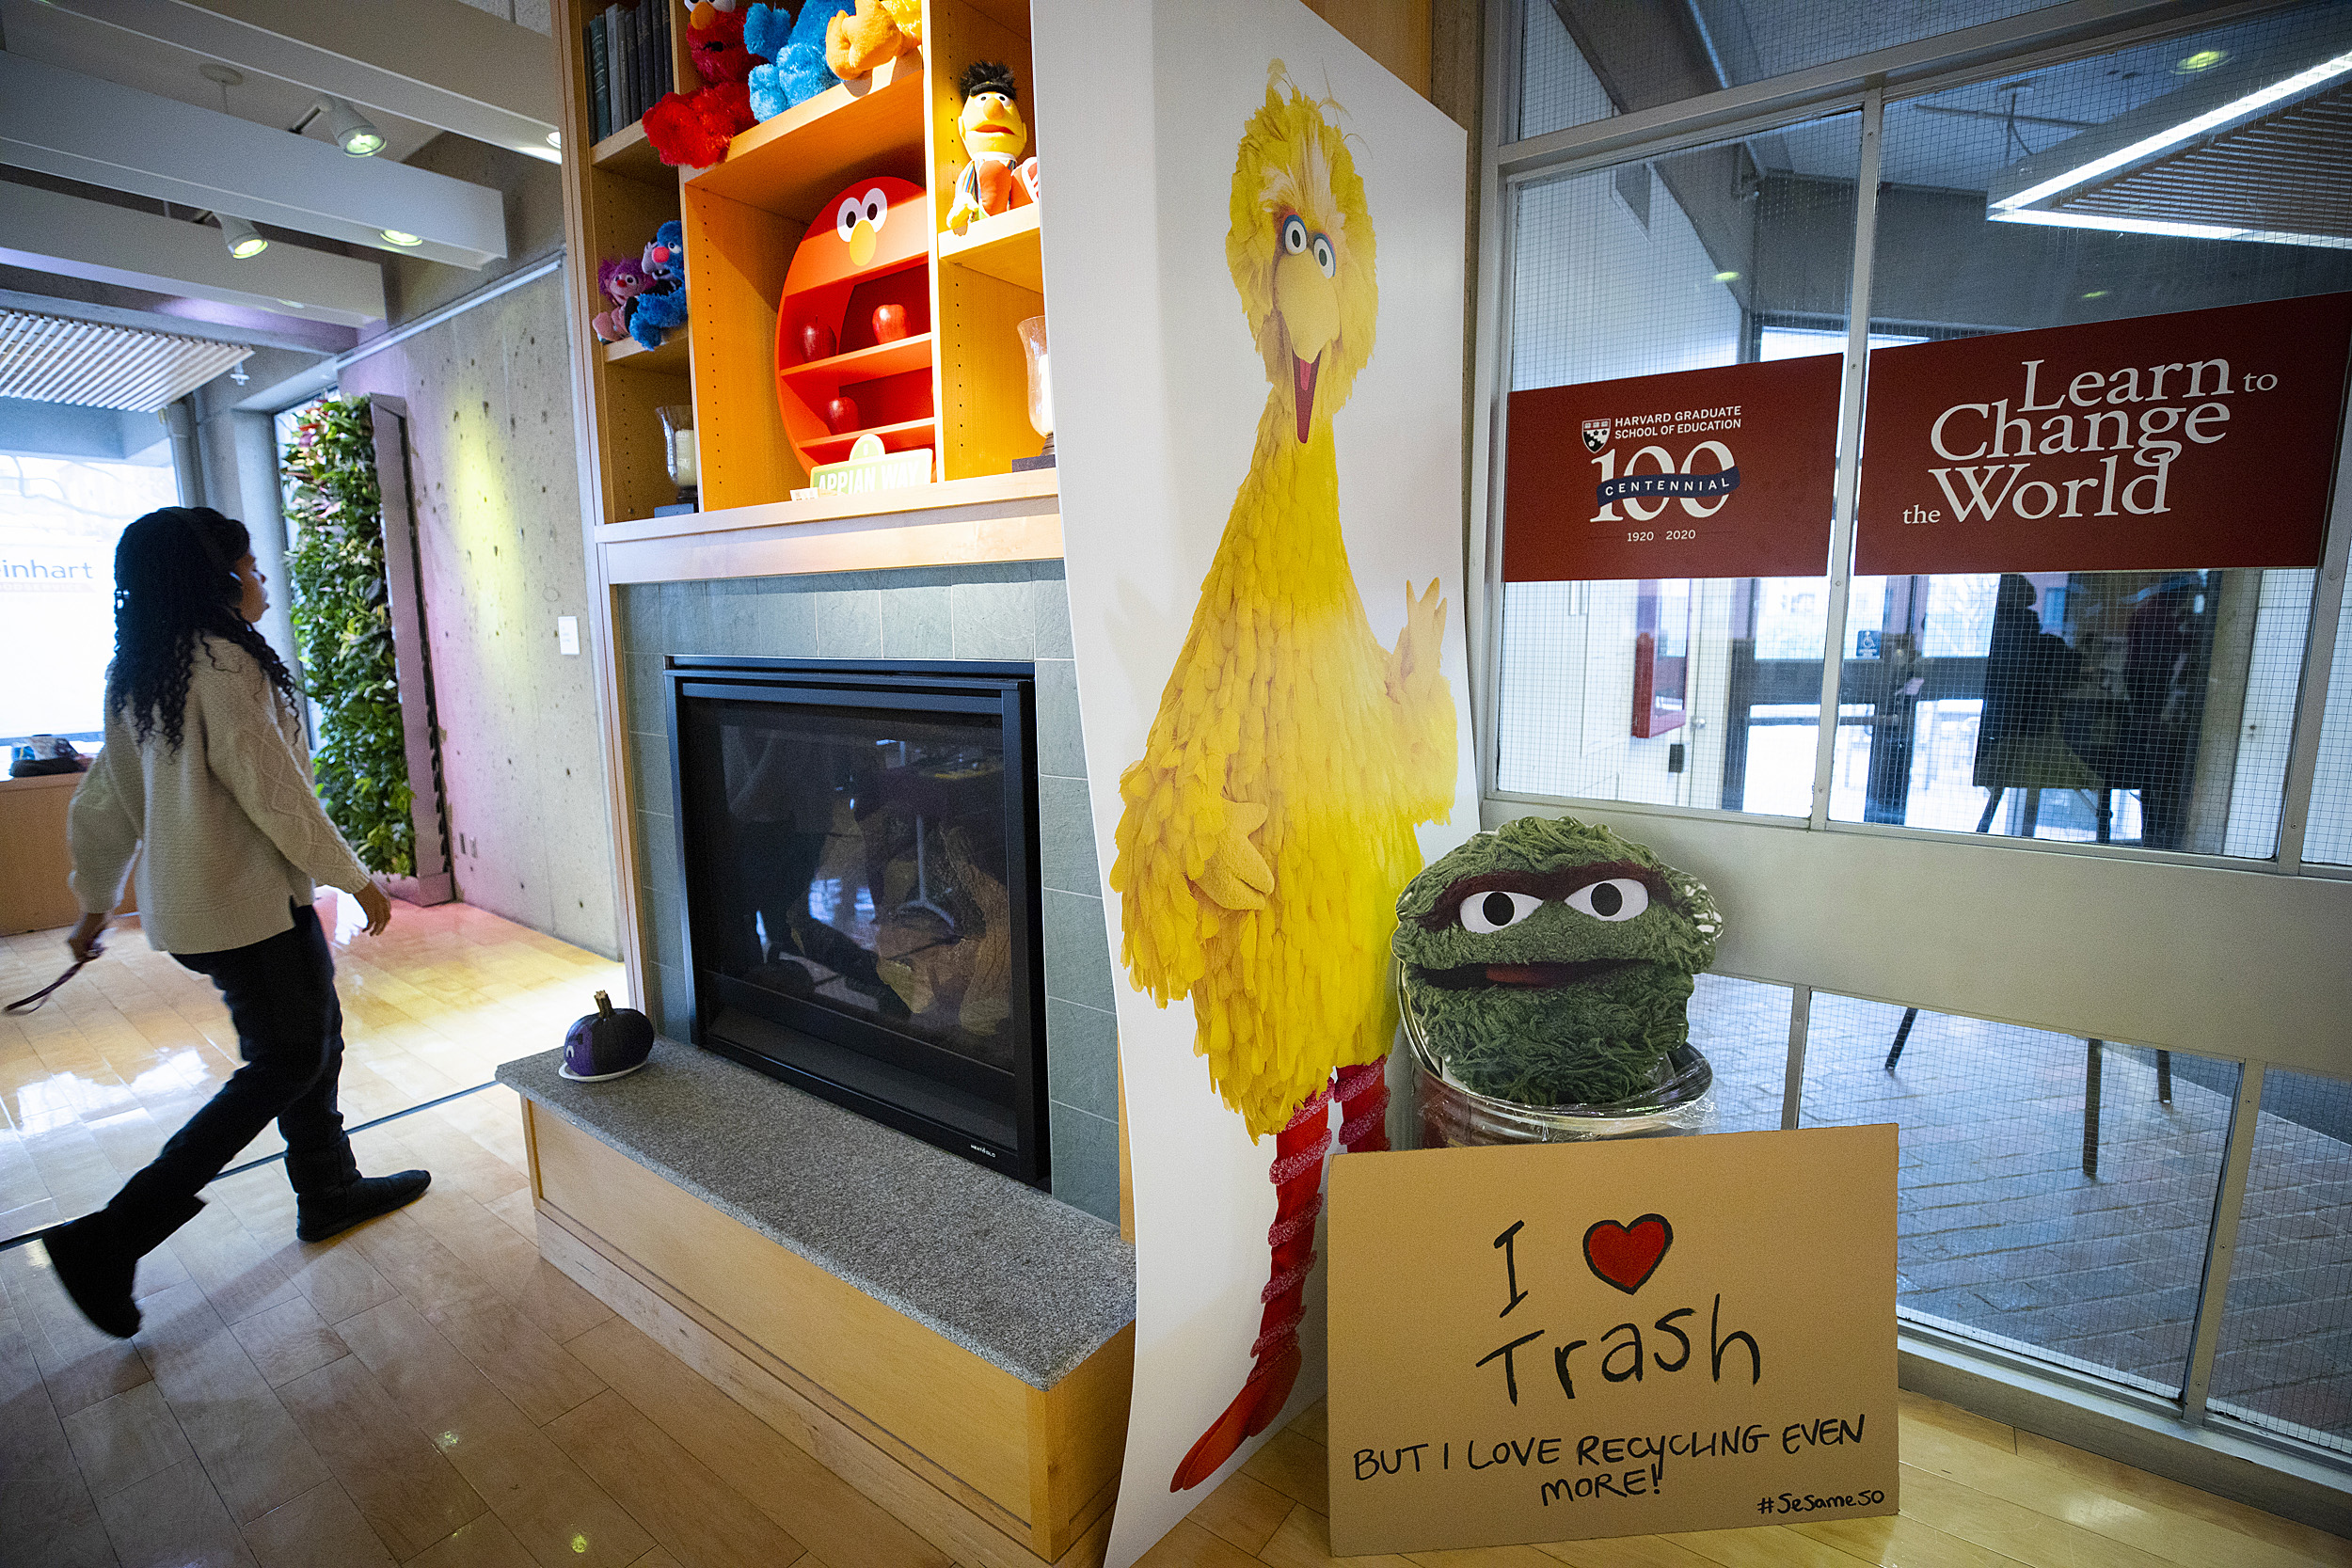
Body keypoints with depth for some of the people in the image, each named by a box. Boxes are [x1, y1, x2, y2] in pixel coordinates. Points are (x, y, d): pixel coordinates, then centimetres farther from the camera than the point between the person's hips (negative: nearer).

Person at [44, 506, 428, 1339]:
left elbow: (102, 800, 15)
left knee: (310, 1038, 18)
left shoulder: (138, 678, 9)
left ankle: (328, 1190, 31)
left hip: (184, 903, 9)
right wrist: (356, 879, -12)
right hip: (248, 902, -9)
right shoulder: (223, 661, -18)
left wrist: (95, 901, 25)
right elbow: (273, 793, -20)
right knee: (285, 1063, 3)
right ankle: (110, 1239, 5)